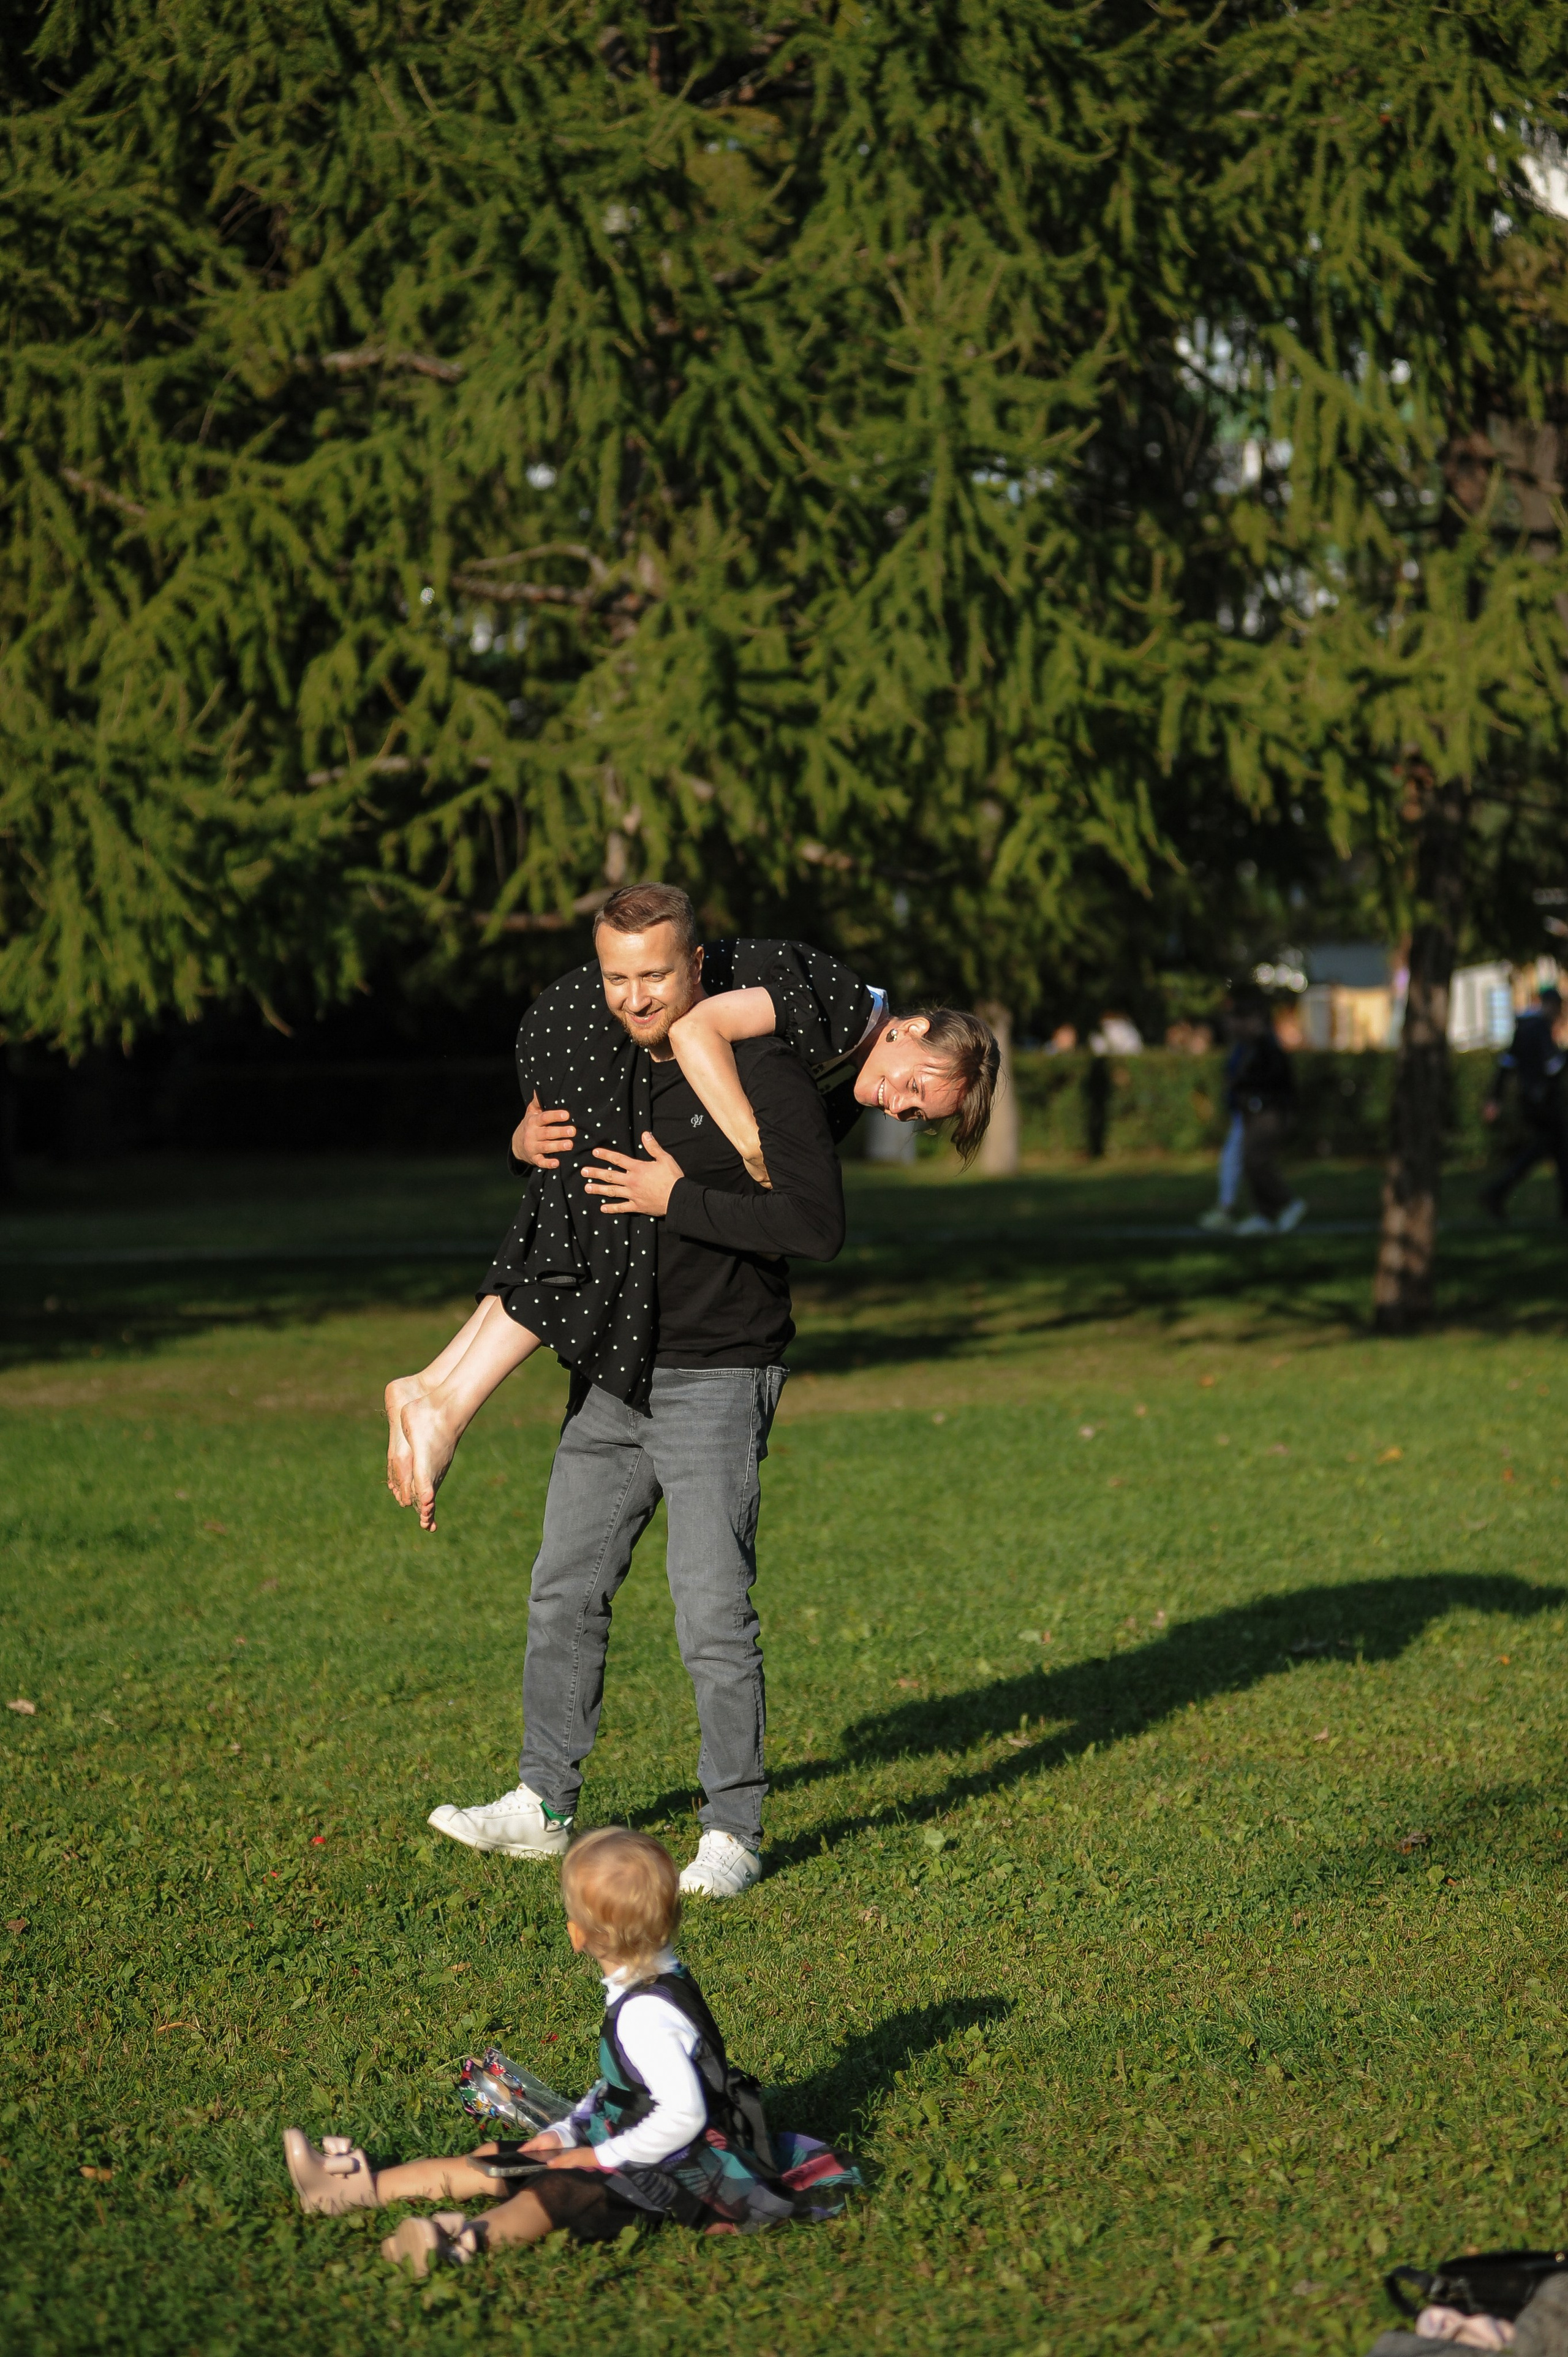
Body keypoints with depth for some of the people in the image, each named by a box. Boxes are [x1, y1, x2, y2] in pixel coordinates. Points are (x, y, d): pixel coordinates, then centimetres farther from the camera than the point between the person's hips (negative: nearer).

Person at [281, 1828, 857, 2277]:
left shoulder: (645, 2014, -26)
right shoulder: (657, 1980, 7)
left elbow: (682, 2114, -30)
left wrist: (603, 2156, -21)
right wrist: (567, 2132, 10)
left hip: (671, 2173, -10)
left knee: (556, 2192, -36)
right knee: (495, 2160, 8)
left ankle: (480, 2237, -61)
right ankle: (362, 2187, 10)